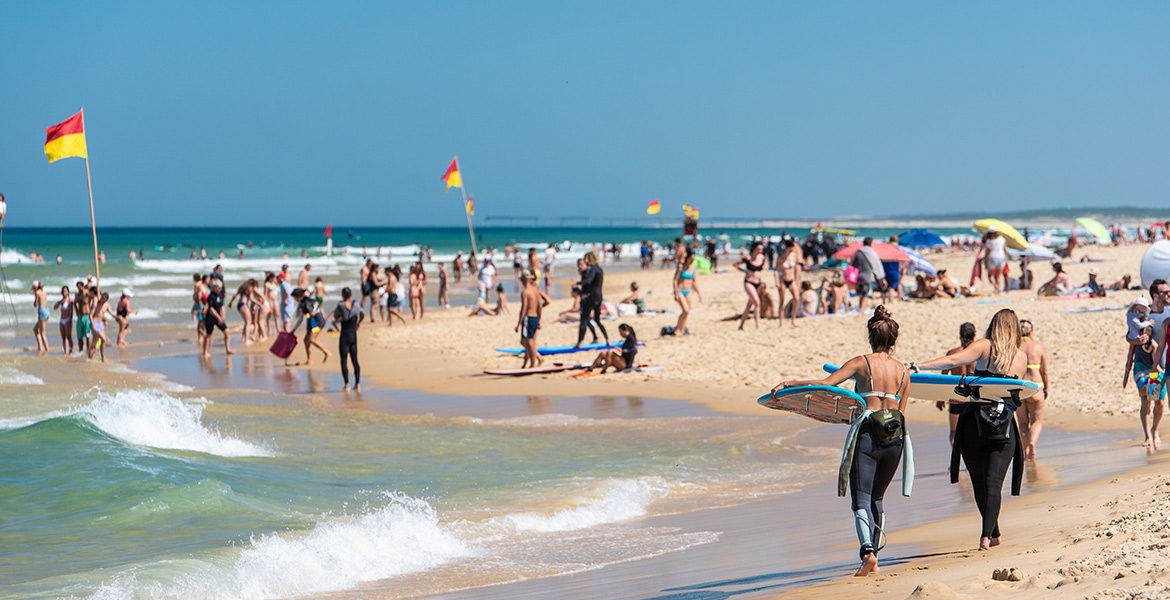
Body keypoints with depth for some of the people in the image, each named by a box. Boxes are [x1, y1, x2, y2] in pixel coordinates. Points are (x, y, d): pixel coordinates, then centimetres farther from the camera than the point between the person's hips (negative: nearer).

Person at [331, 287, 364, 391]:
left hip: (344, 337, -5)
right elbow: (362, 315, 22)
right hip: (354, 336, 5)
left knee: (344, 361, -1)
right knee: (355, 360, 13)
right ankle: (357, 384, 14)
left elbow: (335, 316, 1)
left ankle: (347, 385, -5)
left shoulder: (341, 306, -14)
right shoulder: (357, 305, 1)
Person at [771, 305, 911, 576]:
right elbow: (902, 413, 14)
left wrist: (788, 384, -3)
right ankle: (874, 560, 17)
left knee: (861, 498, -6)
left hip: (868, 432, -4)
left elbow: (825, 384, -9)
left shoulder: (861, 363, -1)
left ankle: (868, 551, -27)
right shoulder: (903, 371, 10)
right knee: (876, 498, 17)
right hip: (895, 437, 4)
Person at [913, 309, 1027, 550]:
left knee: (980, 482, 13)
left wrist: (916, 366, -16)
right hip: (1004, 423, 1)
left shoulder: (984, 347, 1)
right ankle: (987, 534, -17)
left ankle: (994, 534, 21)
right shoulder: (1021, 358, 9)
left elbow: (952, 361, -13)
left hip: (975, 418, -1)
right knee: (994, 481, -2)